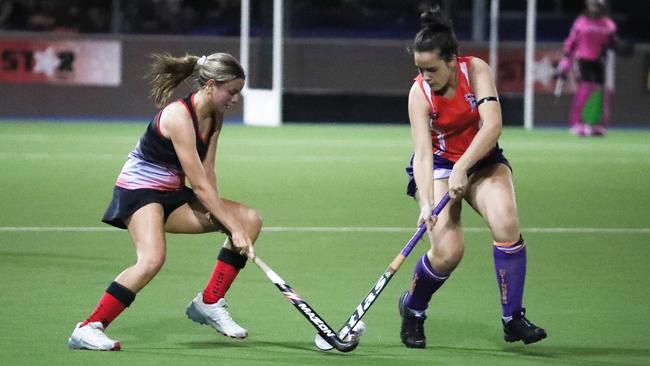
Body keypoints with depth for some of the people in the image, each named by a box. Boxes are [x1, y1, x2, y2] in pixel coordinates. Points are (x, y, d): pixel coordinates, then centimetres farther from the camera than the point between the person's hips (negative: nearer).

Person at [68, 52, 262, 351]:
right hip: (139, 190, -9)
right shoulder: (179, 116, -25)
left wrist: (215, 212, -13)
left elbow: (207, 173, 4)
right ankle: (88, 329, -25)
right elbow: (199, 183, -25)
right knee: (152, 259, -34)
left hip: (172, 194, 9)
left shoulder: (214, 116, 3)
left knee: (250, 220, -1)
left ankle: (209, 303, 5)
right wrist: (233, 229, -23)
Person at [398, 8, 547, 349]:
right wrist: (426, 203, -38)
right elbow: (423, 152, -24)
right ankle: (411, 309, 11)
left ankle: (513, 319, -17)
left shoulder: (476, 70, -17)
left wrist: (462, 168, -37)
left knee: (506, 222, -27)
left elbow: (492, 125, -27)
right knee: (447, 252, -20)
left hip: (482, 160, 1)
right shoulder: (419, 94, -18)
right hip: (439, 165, -1)